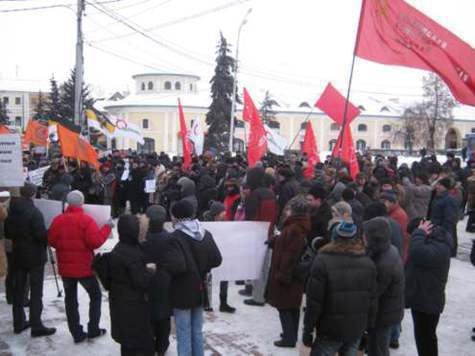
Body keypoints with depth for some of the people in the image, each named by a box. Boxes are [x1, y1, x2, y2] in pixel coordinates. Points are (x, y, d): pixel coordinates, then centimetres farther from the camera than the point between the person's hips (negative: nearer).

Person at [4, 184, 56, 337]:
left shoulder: (12, 211, 3)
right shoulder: (34, 212, -19)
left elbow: (7, 233, 11)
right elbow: (42, 235, -21)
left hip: (18, 256, 7)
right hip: (35, 256, -6)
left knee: (18, 289, 14)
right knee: (36, 292, -1)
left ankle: (18, 323, 23)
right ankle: (36, 326, 1)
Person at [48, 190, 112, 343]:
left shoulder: (57, 220, -2)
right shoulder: (86, 220, -16)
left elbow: (51, 241, 3)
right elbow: (96, 242, -21)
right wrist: (107, 227, -10)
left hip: (65, 267, 4)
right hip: (84, 267, -4)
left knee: (70, 300, 12)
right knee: (95, 295, 14)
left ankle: (77, 333, 15)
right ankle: (93, 329, 14)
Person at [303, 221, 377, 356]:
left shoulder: (323, 261, -14)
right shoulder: (368, 263, 2)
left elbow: (314, 301, -14)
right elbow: (372, 302, 5)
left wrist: (308, 329, -5)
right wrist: (367, 328, 15)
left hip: (330, 330, -5)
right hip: (356, 329, 5)